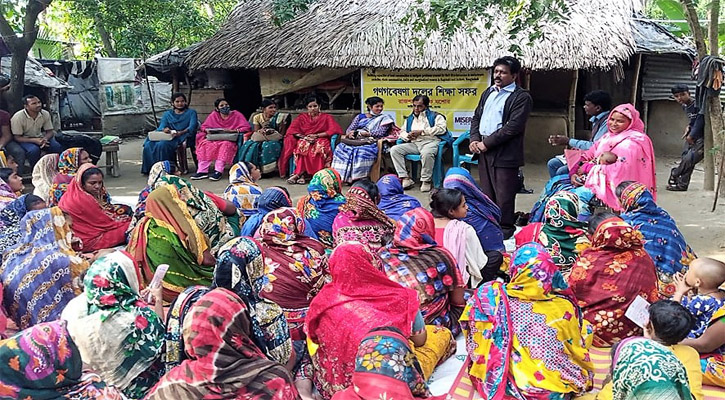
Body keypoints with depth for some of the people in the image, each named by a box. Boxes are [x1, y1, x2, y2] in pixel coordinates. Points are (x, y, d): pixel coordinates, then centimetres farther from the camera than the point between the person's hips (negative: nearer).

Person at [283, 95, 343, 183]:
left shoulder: (326, 117, 15)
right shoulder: (302, 117, 19)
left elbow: (334, 130, -2)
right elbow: (292, 130, 5)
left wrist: (317, 135, -10)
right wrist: (304, 137, -14)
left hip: (320, 140, -1)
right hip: (304, 140, 1)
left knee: (319, 148, -38)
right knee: (302, 146, -36)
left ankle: (298, 174, -38)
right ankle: (301, 175, -40)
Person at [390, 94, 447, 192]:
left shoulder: (434, 116, 10)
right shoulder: (409, 119, 29)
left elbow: (441, 128, -6)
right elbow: (402, 132, 30)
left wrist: (421, 131, -8)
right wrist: (407, 136, 3)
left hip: (430, 141, -5)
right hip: (414, 143, 5)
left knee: (427, 153, -42)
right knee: (394, 150, -18)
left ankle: (426, 180, -24)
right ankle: (405, 178, -24)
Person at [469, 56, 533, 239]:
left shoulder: (521, 97, -7)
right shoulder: (488, 93, 18)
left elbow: (514, 126, -16)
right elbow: (476, 117, 20)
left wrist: (486, 143, -15)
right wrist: (475, 139, 1)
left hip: (505, 153, -7)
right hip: (483, 150, 7)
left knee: (504, 196, -2)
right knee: (487, 194, 14)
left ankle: (505, 229, 10)